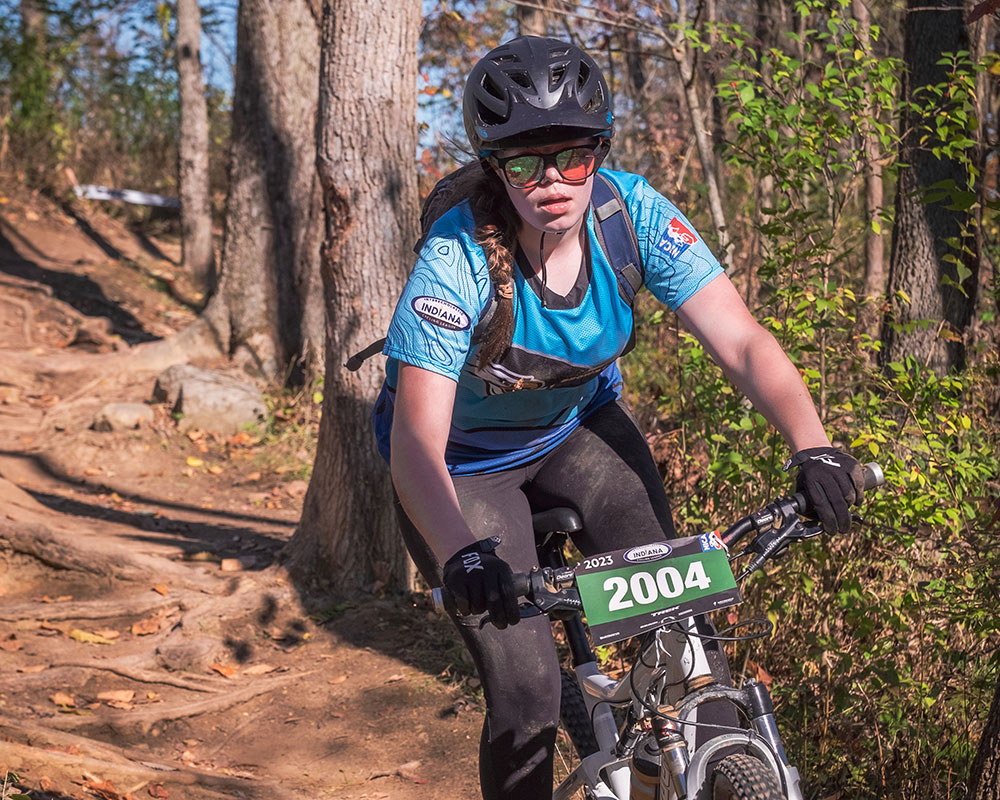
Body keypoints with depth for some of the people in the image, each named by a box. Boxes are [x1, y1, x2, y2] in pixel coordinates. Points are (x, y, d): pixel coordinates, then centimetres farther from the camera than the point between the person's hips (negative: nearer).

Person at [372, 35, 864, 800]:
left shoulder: (634, 213, -23)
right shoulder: (457, 261, -32)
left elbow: (742, 341, -27)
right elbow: (417, 440, -38)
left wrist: (813, 447, -43)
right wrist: (462, 556, -55)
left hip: (577, 424, 3)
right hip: (466, 459, -3)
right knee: (527, 697, -11)